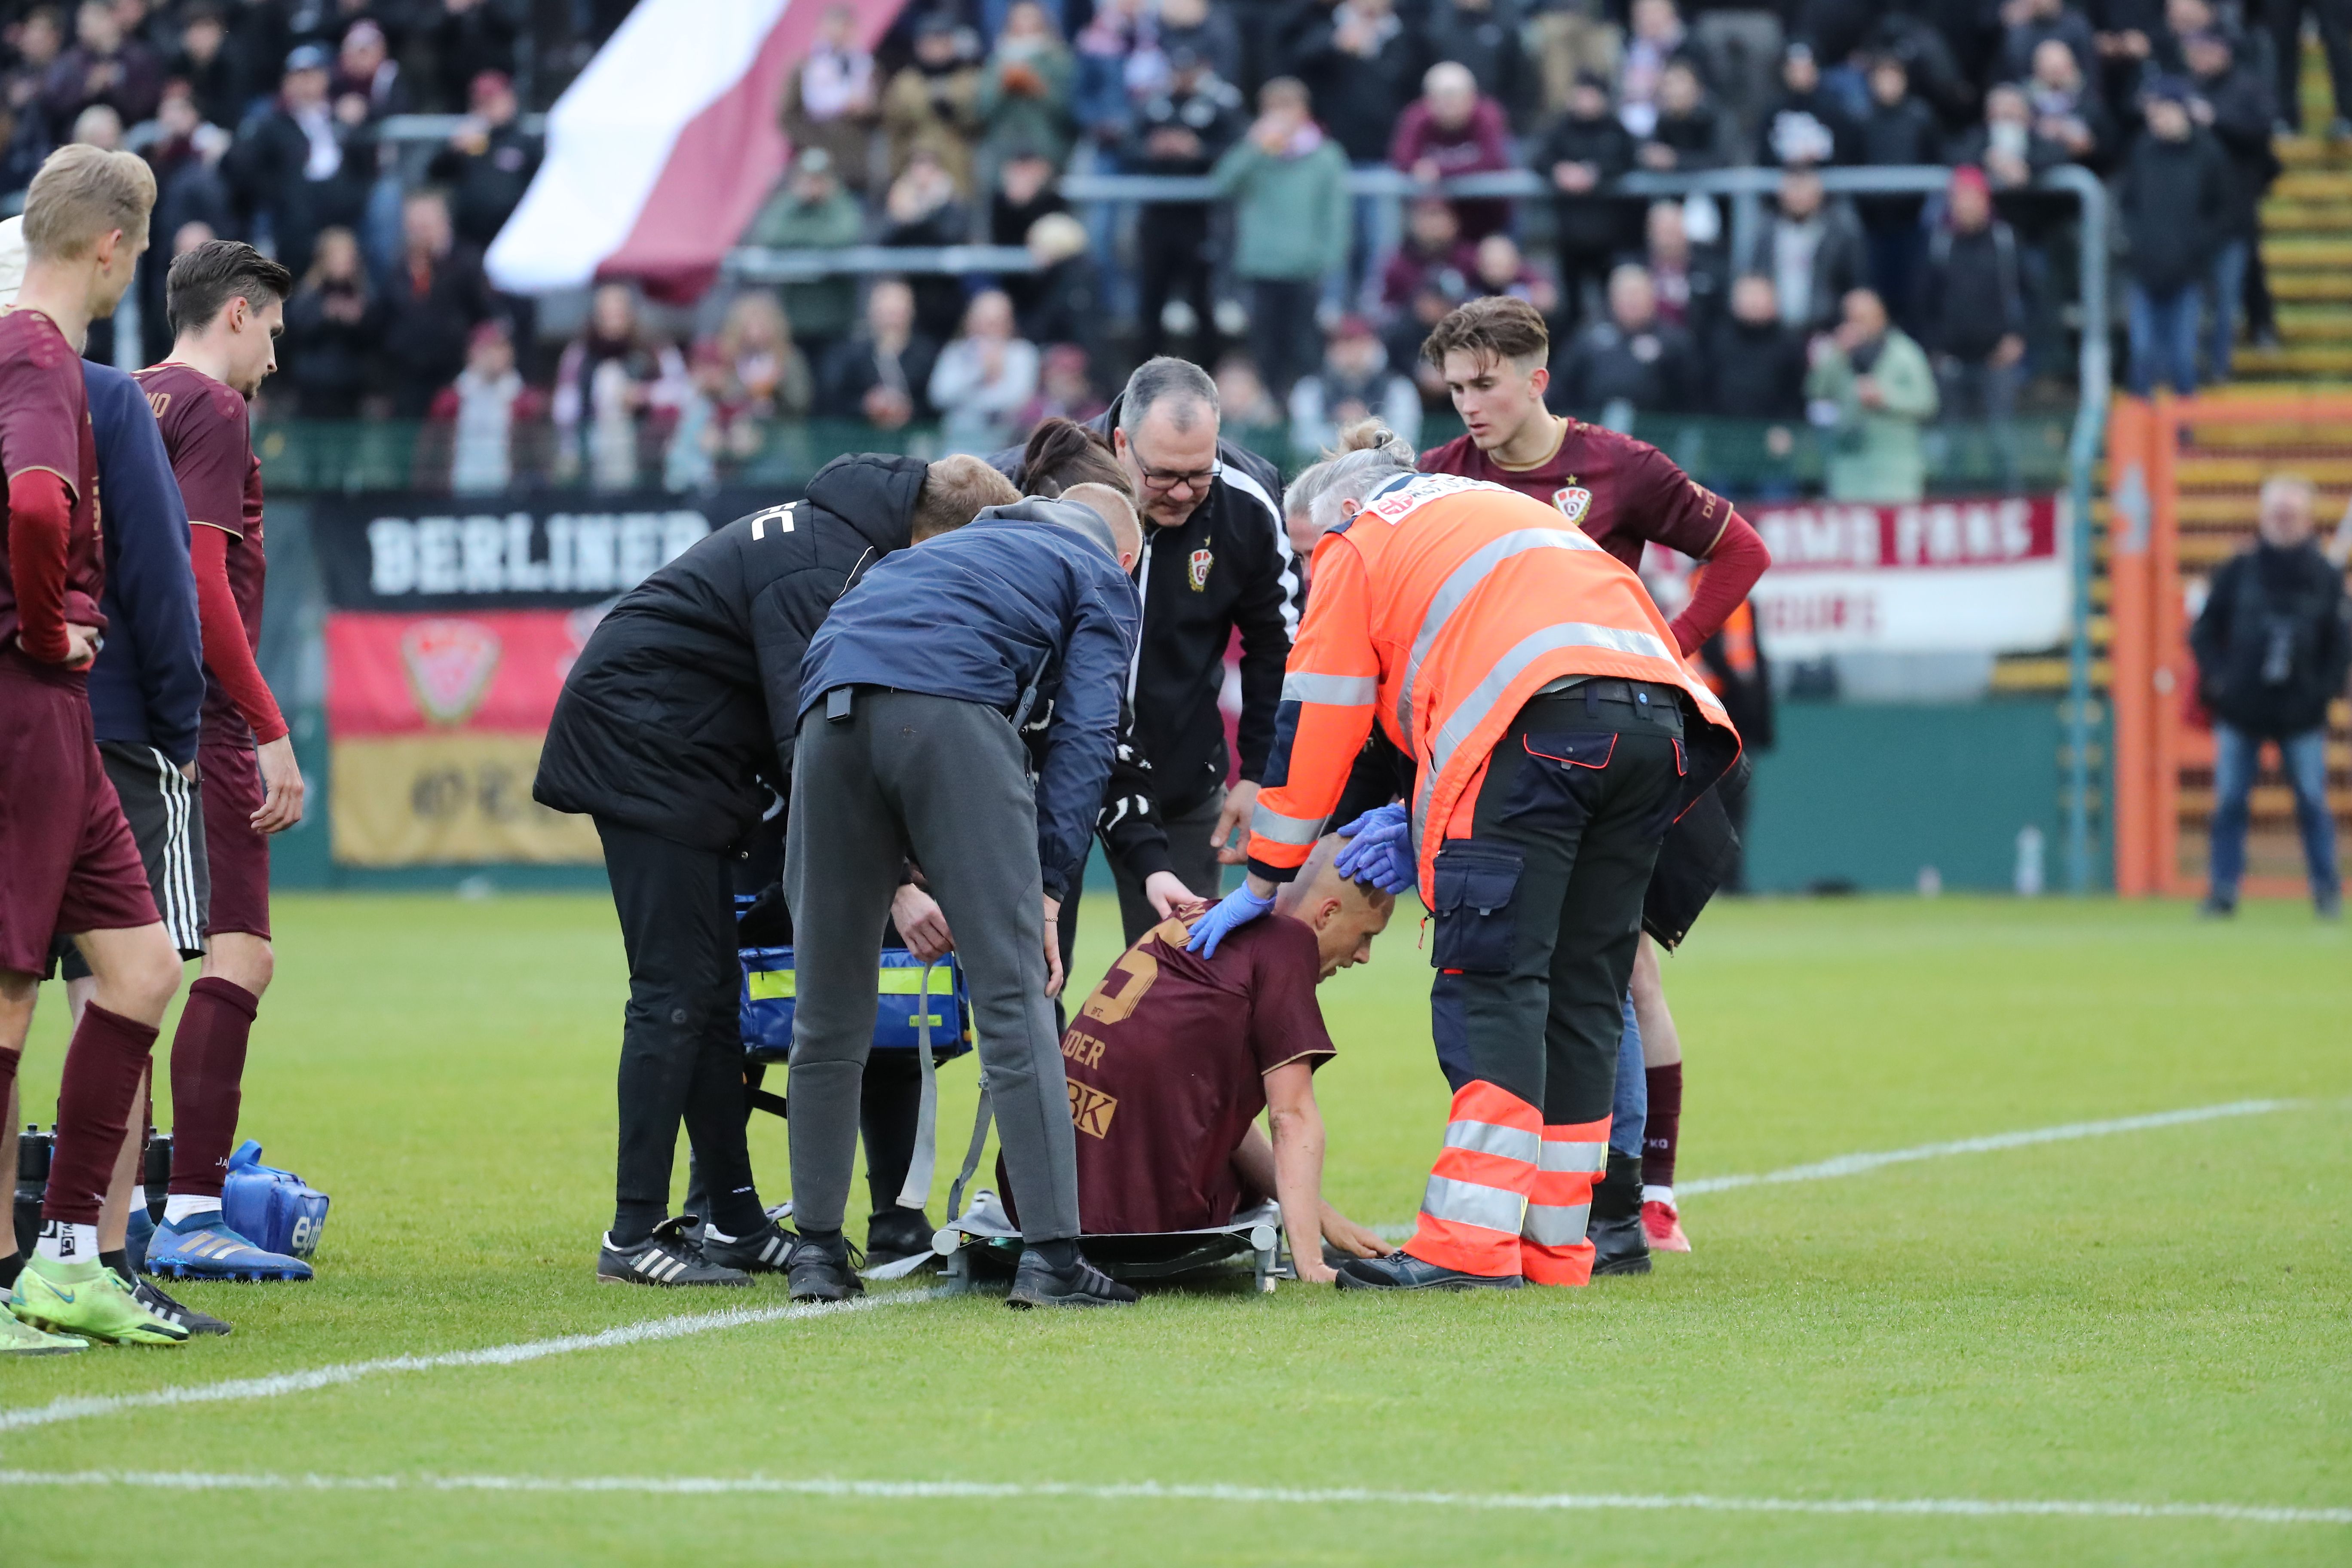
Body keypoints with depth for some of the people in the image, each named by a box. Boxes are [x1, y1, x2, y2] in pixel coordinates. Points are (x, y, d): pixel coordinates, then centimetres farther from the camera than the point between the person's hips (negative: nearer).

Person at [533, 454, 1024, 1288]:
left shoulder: (849, 538, 8)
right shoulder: (822, 572, -24)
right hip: (643, 743, -10)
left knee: (708, 991, 11)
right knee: (677, 990, -10)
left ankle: (736, 1221, 14)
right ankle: (635, 1235, -9)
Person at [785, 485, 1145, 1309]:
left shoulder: (961, 543, 42)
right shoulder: (1102, 577, 25)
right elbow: (1083, 735, 9)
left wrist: (903, 886, 37)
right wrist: (1046, 890, 5)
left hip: (830, 711, 5)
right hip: (952, 713, -5)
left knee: (829, 1012, 13)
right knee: (1013, 996, -4)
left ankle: (817, 1251, 16)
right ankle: (1049, 1255, -9)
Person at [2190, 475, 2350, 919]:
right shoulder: (2238, 571, 2)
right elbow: (2204, 631, 7)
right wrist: (2215, 679, -5)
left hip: (2302, 715, -1)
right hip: (2239, 714, 1)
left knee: (2314, 803, 0)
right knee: (2229, 803, -1)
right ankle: (2223, 890, 5)